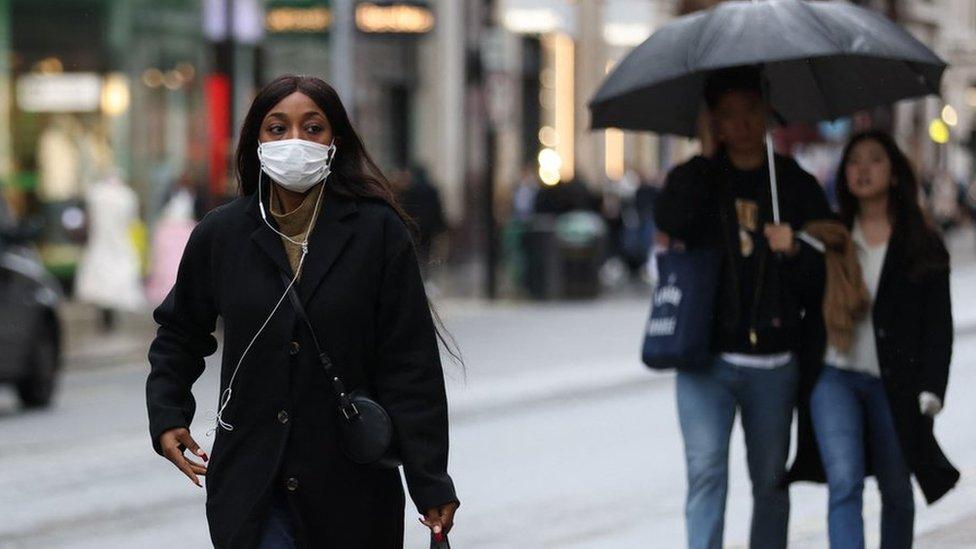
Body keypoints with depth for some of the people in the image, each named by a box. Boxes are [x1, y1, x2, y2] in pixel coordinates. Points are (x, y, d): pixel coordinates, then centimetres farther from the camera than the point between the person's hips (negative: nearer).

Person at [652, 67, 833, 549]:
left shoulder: (798, 187, 8)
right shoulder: (694, 180, 7)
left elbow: (825, 274, 6)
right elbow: (668, 223, -15)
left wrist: (795, 252, -14)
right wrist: (705, 157, -13)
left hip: (773, 362, 1)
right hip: (705, 359, -1)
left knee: (770, 482, 9)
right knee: (707, 473, -12)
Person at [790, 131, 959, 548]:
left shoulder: (923, 246, 4)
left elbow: (938, 325, 0)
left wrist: (931, 388, -9)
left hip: (893, 384, 0)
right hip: (834, 375, 0)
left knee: (897, 493, 10)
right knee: (845, 485, -15)